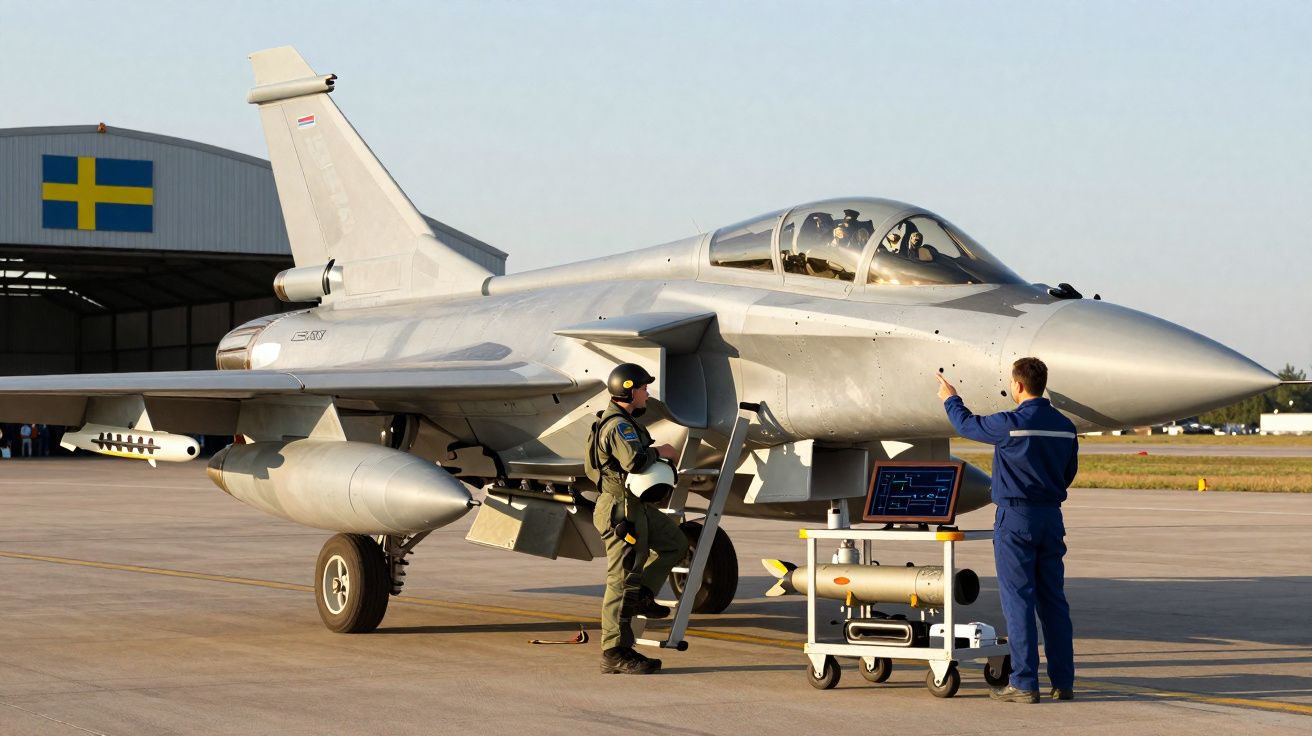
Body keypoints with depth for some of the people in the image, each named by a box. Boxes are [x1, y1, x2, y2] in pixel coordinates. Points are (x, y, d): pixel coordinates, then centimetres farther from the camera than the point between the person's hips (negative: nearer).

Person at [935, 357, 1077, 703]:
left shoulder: (1011, 424, -13)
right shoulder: (1065, 427, 5)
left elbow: (967, 425, 5)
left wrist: (950, 398, 24)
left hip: (1015, 518, -6)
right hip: (1052, 517, 6)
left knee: (1018, 600, -3)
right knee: (1053, 600, 10)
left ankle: (1024, 684, -5)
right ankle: (1063, 681, 11)